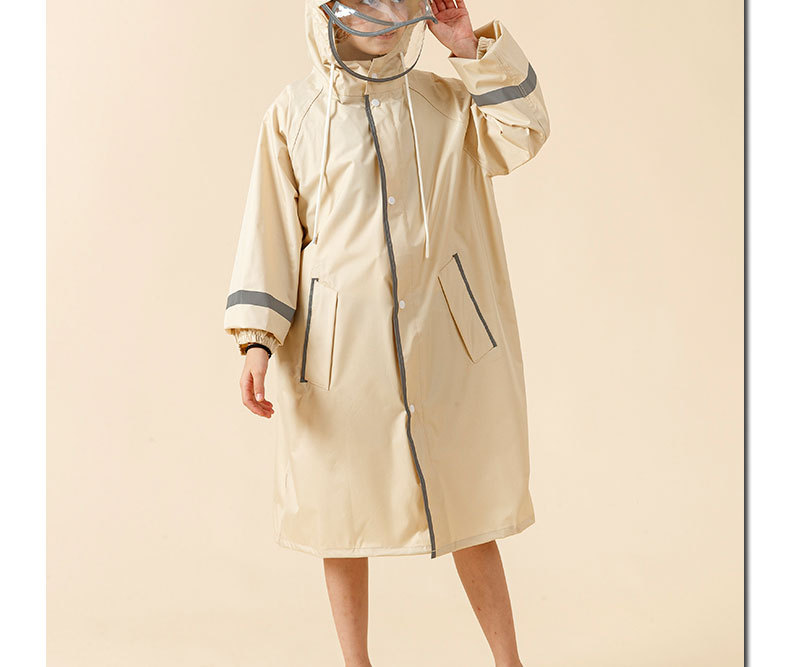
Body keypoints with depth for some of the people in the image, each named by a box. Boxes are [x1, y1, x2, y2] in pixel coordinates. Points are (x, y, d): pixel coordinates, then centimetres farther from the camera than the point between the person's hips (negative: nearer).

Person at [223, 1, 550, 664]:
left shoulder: (445, 101, 10)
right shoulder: (292, 114, 3)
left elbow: (522, 137, -3)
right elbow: (272, 229, 0)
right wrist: (257, 341, -8)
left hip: (440, 336, 1)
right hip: (337, 342, -1)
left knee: (467, 503, 9)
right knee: (343, 504, 9)